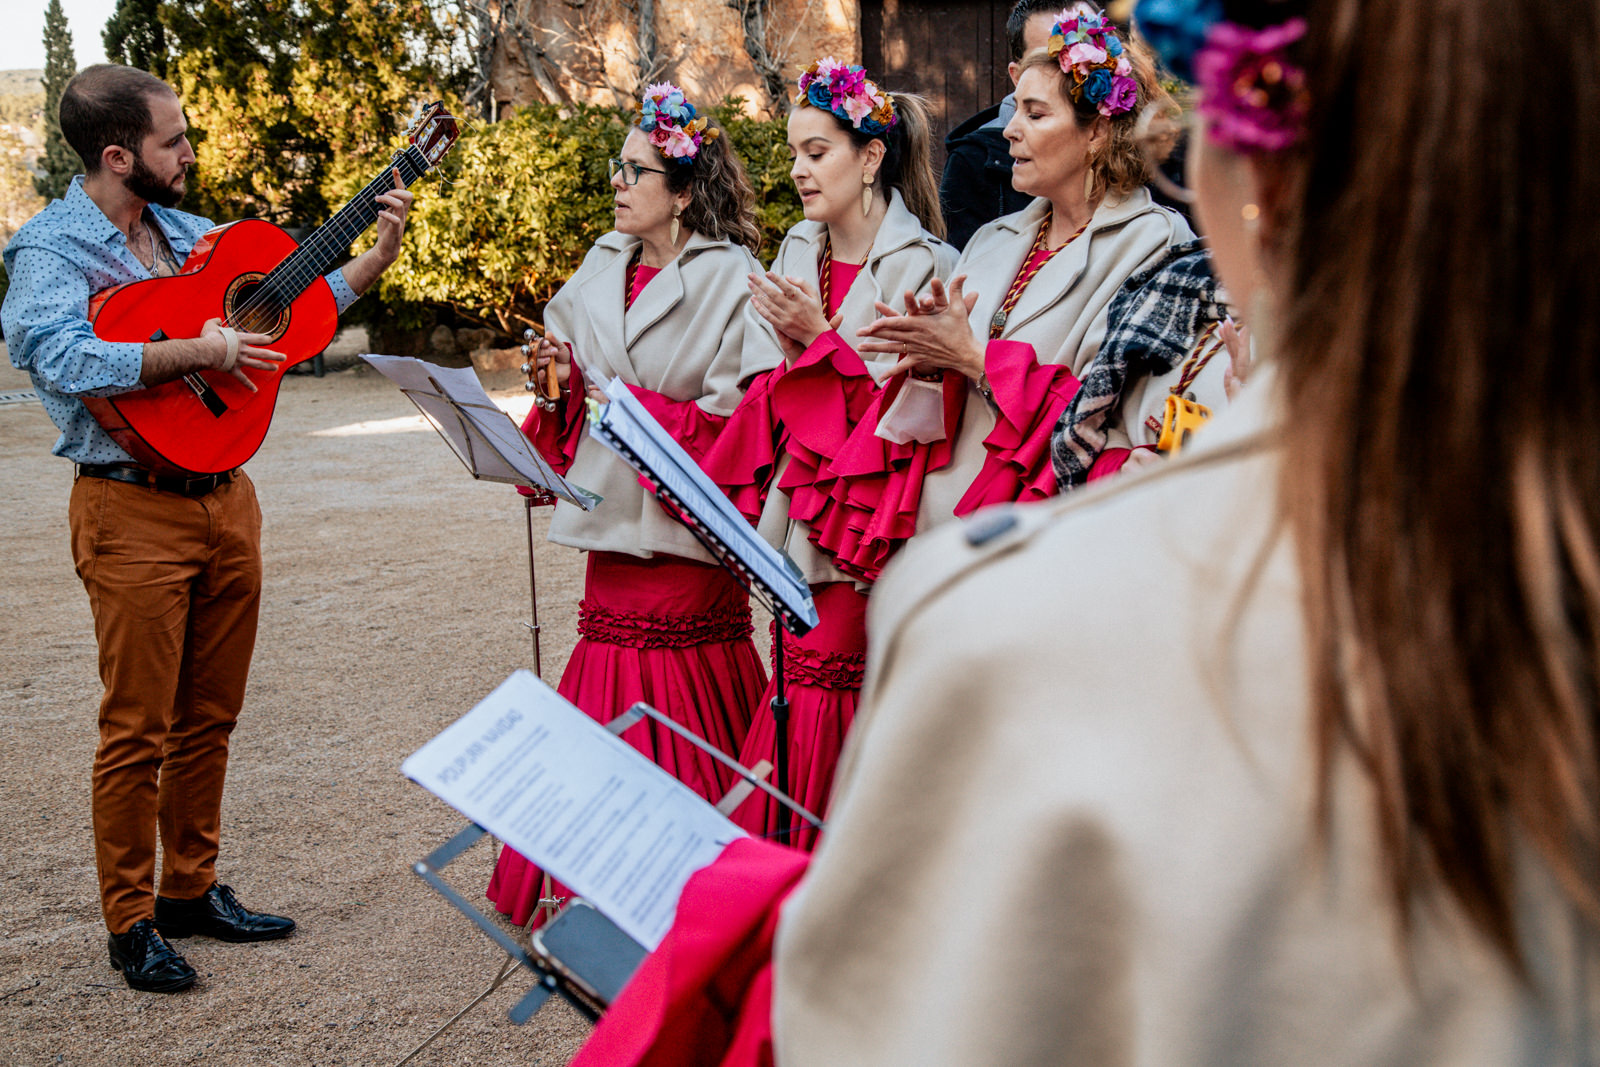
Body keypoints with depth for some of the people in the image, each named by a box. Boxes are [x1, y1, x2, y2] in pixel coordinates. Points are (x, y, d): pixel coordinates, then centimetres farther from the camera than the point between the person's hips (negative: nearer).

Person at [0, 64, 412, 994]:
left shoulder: (192, 234, 12)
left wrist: (378, 255, 9)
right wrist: (191, 353, -27)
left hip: (226, 497, 7)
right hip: (133, 508, -7)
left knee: (210, 716, 14)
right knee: (139, 728, 0)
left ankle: (193, 889, 28)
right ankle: (132, 924, 12)